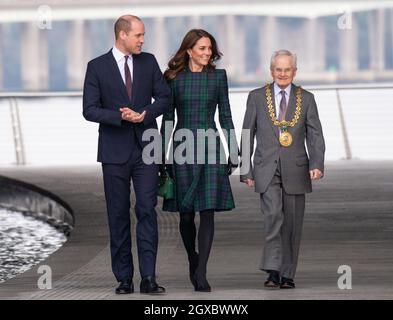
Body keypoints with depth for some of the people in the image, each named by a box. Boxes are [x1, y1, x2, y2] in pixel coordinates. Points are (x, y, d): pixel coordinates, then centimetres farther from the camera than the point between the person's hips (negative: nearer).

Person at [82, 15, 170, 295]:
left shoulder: (149, 62, 7)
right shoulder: (97, 67, -2)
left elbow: (164, 97, 8)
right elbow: (90, 110, -6)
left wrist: (145, 114, -11)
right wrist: (122, 117, -20)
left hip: (146, 148, 1)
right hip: (115, 151, -1)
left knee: (147, 211, -8)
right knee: (119, 216, 4)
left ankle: (148, 278, -10)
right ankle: (124, 278, 9)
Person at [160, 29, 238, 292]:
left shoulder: (218, 76, 6)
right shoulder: (174, 78, 4)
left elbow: (225, 115, 9)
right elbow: (167, 118, 7)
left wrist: (234, 152, 5)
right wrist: (163, 154, 4)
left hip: (210, 148, 0)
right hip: (183, 147, 0)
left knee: (207, 211, -8)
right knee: (186, 213, 4)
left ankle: (201, 273, -7)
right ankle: (193, 258, 30)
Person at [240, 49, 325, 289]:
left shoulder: (306, 99, 7)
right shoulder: (257, 97, 6)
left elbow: (315, 135, 2)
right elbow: (247, 136, 8)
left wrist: (317, 164, -14)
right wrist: (246, 170, 3)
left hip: (295, 171, 1)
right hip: (267, 171, -1)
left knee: (292, 224, 3)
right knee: (273, 215, -19)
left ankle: (287, 275, 13)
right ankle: (273, 271, -19)